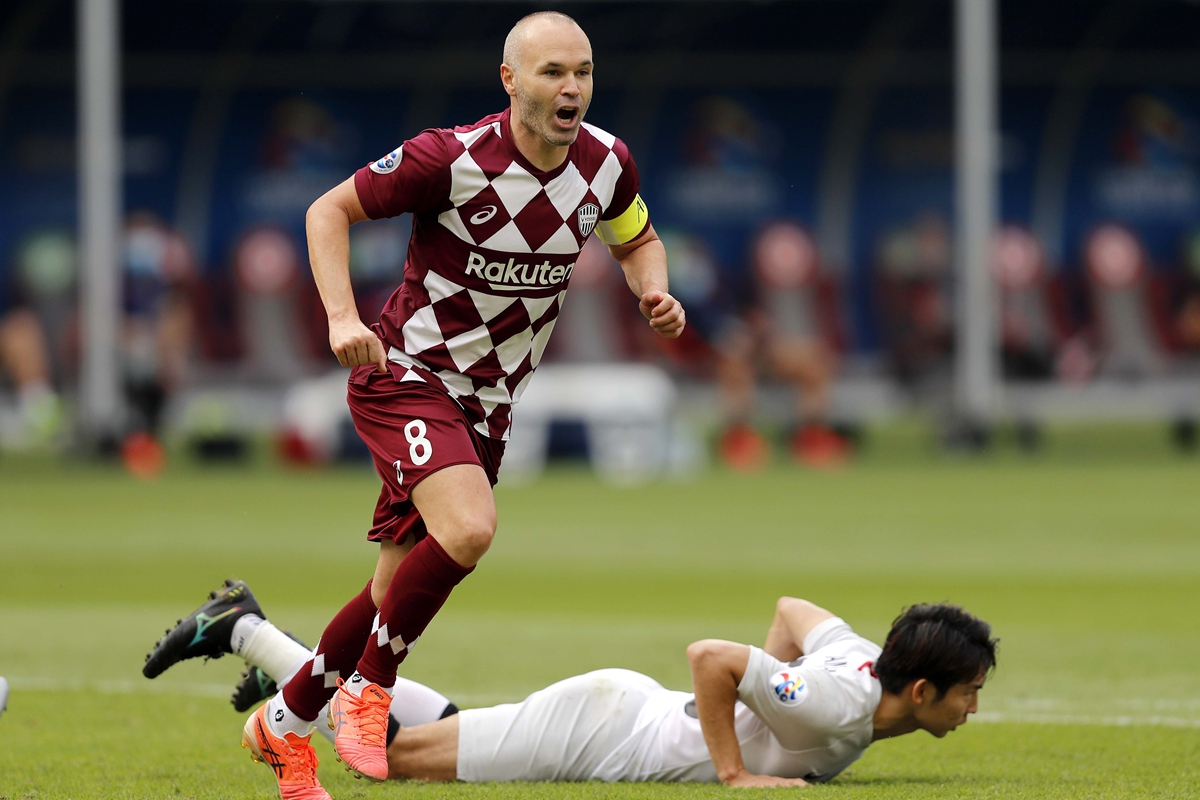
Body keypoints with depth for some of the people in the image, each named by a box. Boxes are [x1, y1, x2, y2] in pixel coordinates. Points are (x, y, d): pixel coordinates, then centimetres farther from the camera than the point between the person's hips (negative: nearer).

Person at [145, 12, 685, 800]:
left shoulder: (607, 163, -5)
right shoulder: (451, 158, -21)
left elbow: (638, 241, 16)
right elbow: (330, 209, -10)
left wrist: (655, 292, -6)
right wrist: (343, 316, -24)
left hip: (486, 404, 6)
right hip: (405, 376, -6)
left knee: (401, 594, 8)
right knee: (470, 528, -30)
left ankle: (284, 723, 29)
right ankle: (368, 688, -9)